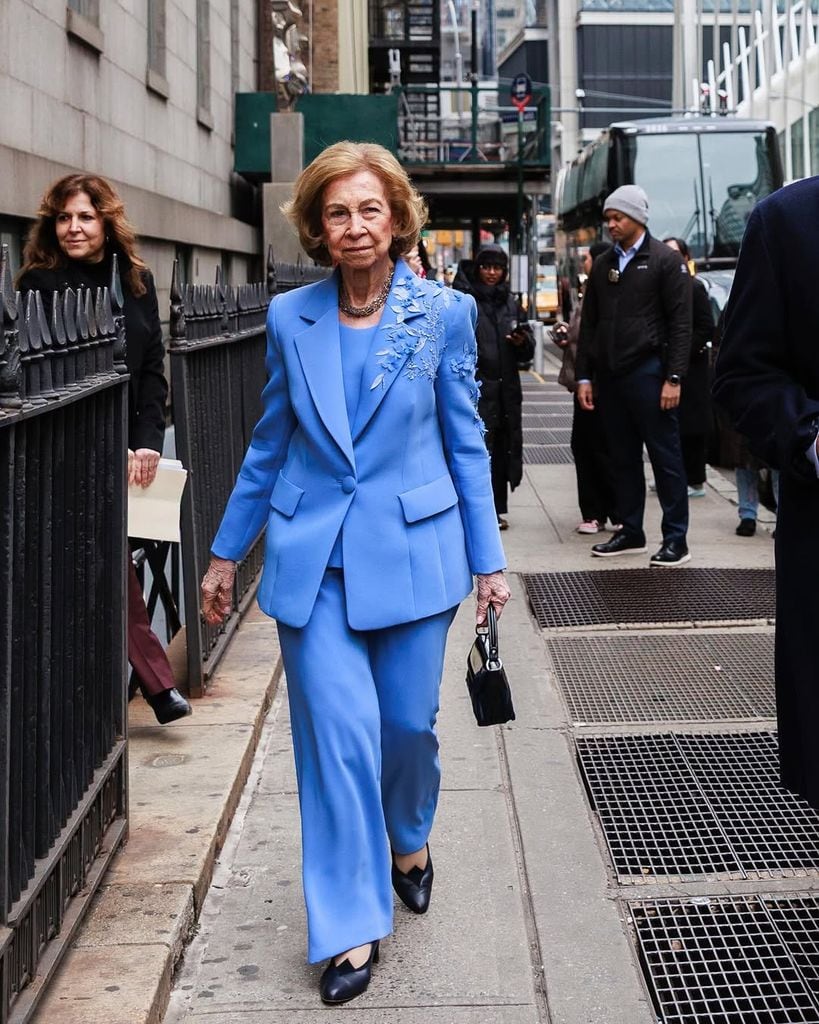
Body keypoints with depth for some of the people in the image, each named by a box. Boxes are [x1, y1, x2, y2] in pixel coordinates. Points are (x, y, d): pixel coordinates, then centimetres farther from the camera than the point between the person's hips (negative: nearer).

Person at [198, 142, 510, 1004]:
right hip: (313, 557, 1)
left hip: (411, 550, 0)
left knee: (409, 720, 7)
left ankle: (408, 837, 42)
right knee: (339, 733, -4)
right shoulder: (290, 317, 2)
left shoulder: (444, 312, -2)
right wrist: (225, 552, 13)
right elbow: (270, 444, 10)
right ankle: (351, 927, 8)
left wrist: (488, 561, 2)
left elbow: (465, 442, 3)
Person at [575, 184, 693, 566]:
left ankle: (676, 539, 2)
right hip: (609, 377, 6)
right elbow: (589, 323, 16)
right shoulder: (603, 264, 14)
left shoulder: (665, 261, -3)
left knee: (665, 458, -1)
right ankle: (630, 533, 19)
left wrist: (673, 378, -14)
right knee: (622, 458, 11)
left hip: (648, 373, -6)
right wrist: (583, 375, 9)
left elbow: (681, 323, -8)